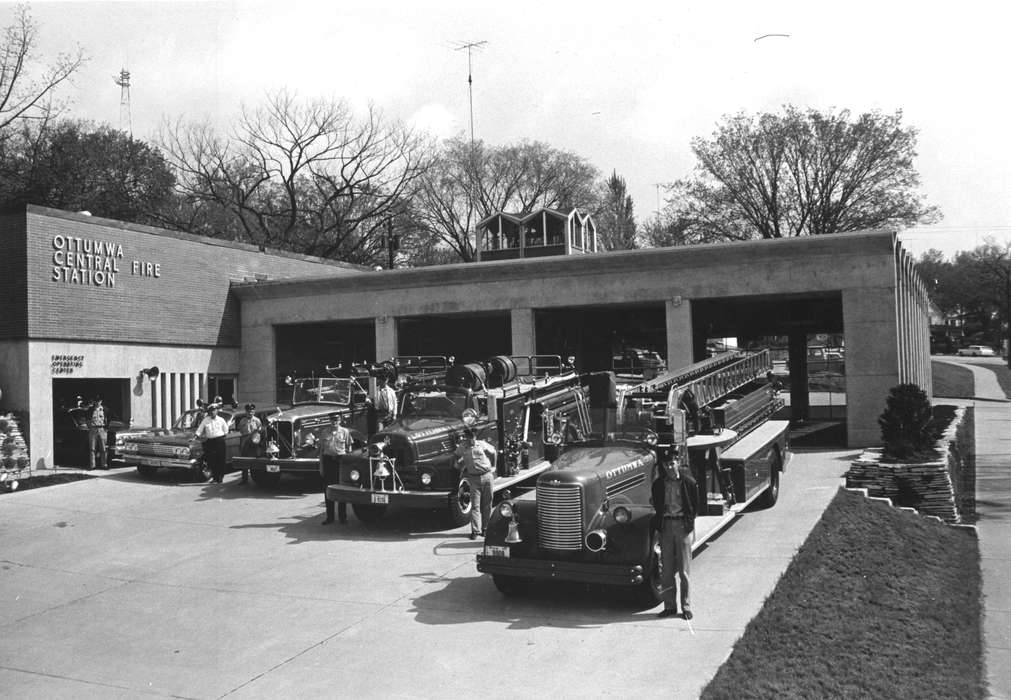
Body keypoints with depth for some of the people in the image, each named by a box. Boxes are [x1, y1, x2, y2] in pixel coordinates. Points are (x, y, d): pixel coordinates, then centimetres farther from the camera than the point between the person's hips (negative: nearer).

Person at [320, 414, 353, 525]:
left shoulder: (345, 431, 4)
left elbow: (349, 448, 4)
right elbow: (322, 450, 12)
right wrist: (321, 466, 7)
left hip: (340, 459, -3)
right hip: (328, 460, 3)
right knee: (327, 489, 5)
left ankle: (342, 517, 8)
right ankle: (329, 517, 14)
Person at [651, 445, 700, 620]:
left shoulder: (689, 482, -4)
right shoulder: (658, 484, 4)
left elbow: (695, 506, 4)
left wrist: (689, 524, -1)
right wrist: (658, 523, 4)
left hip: (683, 525, -3)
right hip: (665, 525, 3)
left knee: (684, 569, 2)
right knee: (666, 569, 6)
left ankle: (686, 607, 12)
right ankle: (670, 605, 15)